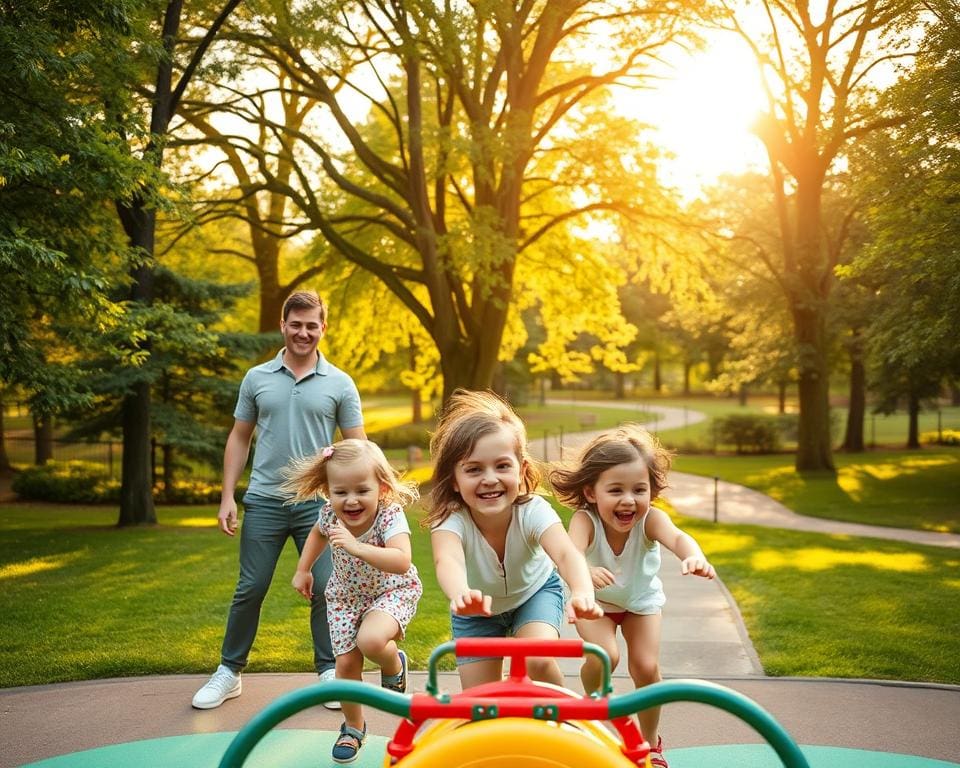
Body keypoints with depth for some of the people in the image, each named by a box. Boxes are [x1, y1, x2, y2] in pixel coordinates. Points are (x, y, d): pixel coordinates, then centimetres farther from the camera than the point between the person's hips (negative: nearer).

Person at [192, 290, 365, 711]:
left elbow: (357, 446, 3)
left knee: (326, 590, 1)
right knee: (249, 590, 5)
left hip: (318, 503, -1)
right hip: (264, 502, 1)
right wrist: (227, 496, 3)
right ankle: (229, 672, 20)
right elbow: (239, 438, 10)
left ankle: (330, 672, 17)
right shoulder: (257, 378, 6)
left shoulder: (339, 383, 2)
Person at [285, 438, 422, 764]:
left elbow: (402, 562, -48)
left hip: (392, 591, -4)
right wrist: (303, 569, 11)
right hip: (345, 596, 5)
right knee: (346, 663, 3)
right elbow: (318, 532, 10)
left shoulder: (390, 516, -31)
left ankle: (394, 664, 4)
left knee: (370, 640, -32)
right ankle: (353, 727, 29)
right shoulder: (330, 514, -17)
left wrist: (355, 547, -54)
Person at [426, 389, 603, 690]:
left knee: (538, 661, -26)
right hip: (478, 609, 1)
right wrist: (460, 595, -80)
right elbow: (447, 559, -56)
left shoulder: (532, 511, -32)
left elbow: (566, 553, -50)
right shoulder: (450, 520, -33)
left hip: (535, 591, -1)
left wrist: (583, 592, -74)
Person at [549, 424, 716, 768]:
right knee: (604, 656, -24)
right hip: (595, 599, -1)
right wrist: (584, 571, -80)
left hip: (641, 599, 1)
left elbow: (677, 537, -54)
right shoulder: (585, 519, -36)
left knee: (646, 667, -9)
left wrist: (694, 556, -78)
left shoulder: (650, 518, -33)